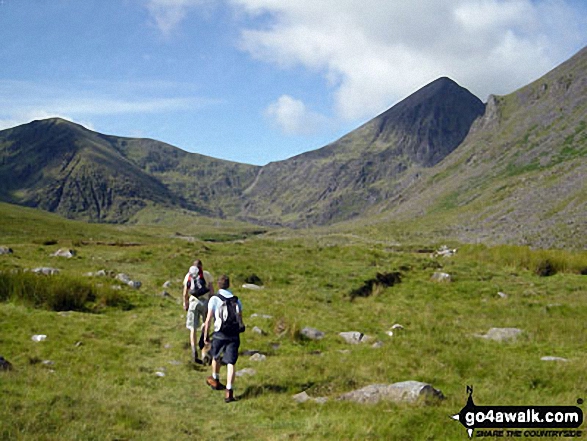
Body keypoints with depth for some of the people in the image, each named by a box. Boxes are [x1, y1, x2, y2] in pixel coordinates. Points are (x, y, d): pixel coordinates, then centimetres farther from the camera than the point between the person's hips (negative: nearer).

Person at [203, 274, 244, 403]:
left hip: (220, 334, -2)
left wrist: (205, 335, 0)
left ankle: (215, 381, 46)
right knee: (231, 363, 0)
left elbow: (208, 319, -8)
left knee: (215, 356, 25)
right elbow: (240, 320, 8)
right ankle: (229, 392, -8)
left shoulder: (214, 299, -4)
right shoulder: (236, 300, 6)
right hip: (234, 334, 2)